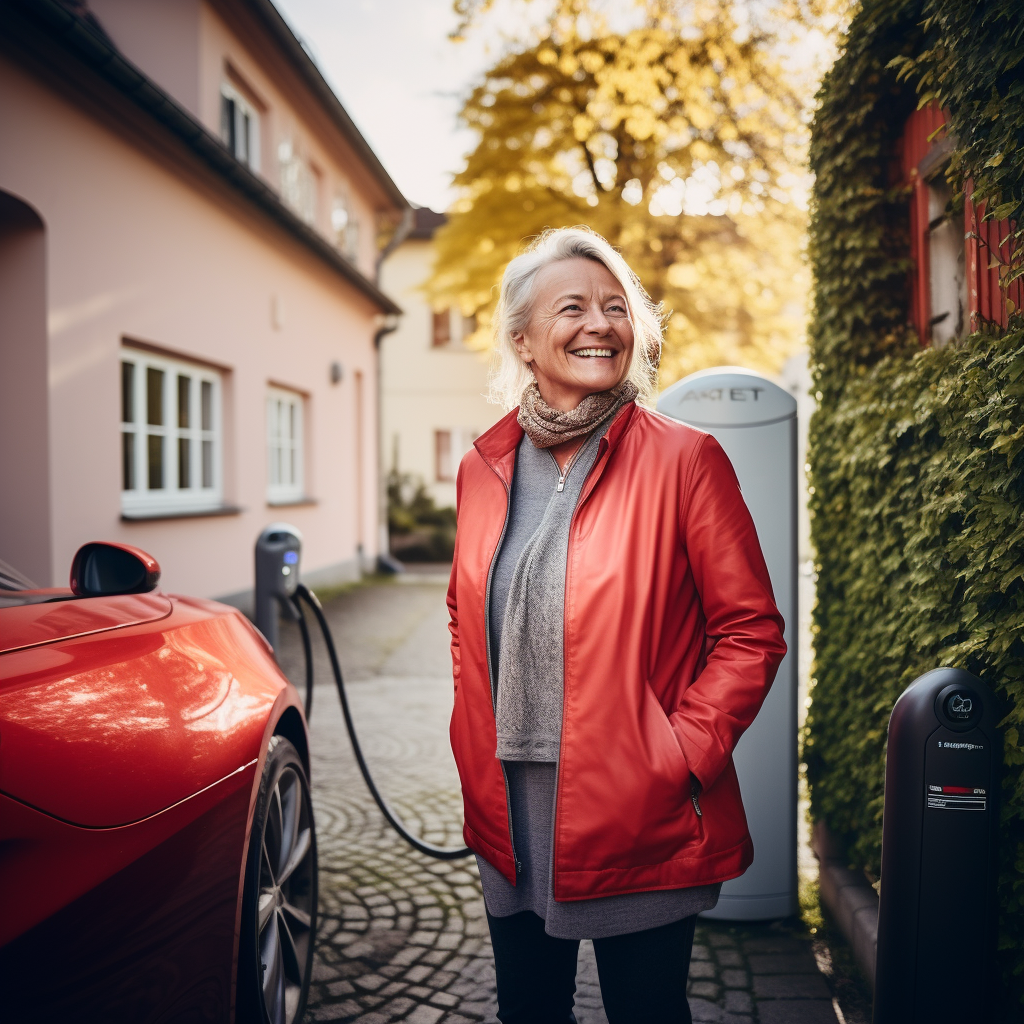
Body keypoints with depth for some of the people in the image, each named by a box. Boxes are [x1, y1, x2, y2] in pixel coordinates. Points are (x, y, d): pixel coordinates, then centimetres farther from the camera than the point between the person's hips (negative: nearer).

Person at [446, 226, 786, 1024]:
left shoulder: (685, 460, -10)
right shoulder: (484, 467, 4)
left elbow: (752, 631, -8)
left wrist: (682, 756, -14)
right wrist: (476, 746, 8)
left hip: (639, 820, -4)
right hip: (509, 817, 4)